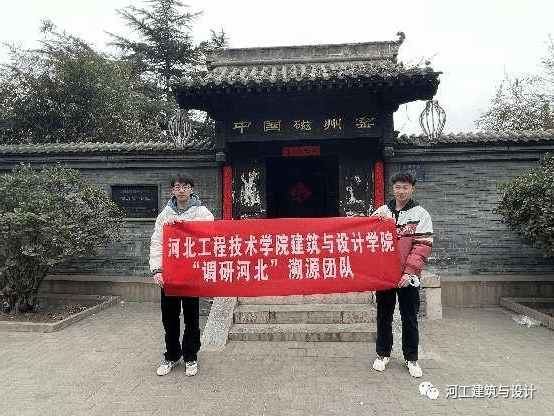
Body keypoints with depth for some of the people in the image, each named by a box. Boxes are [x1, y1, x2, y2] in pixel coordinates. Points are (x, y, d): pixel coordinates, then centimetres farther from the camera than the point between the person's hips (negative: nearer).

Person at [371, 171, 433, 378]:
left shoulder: (420, 214, 0)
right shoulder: (381, 212, 7)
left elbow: (423, 246, -7)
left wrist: (409, 272, -16)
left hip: (408, 276, -2)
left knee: (409, 318, 8)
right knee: (384, 316, 12)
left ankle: (411, 358, 24)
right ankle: (382, 354, 28)